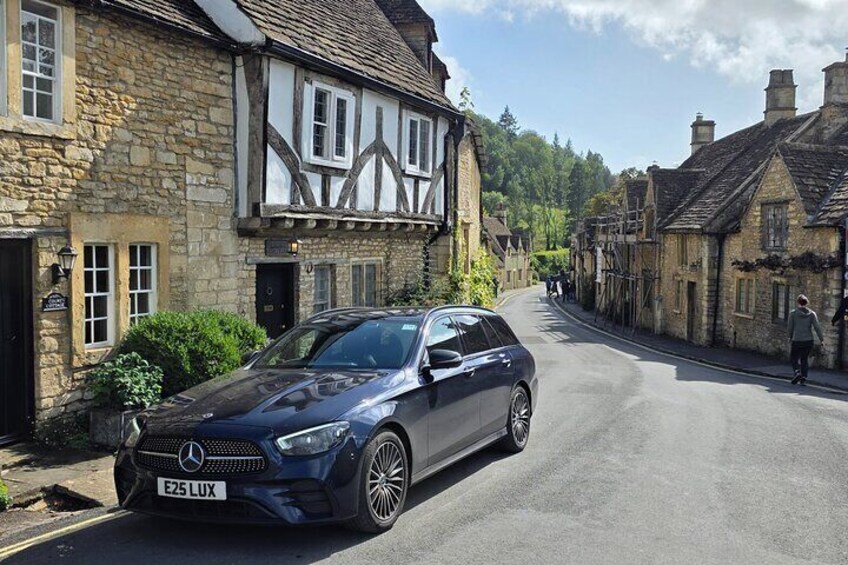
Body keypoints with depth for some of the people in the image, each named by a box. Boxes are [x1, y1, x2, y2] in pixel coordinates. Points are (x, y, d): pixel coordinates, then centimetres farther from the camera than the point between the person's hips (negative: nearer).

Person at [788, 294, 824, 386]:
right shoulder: (812, 313, 0)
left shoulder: (793, 313, -4)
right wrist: (821, 339, 0)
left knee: (795, 358, 11)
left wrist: (790, 337, 16)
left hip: (796, 340, -2)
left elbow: (790, 327, 0)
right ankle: (804, 378, 9)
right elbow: (817, 327, -7)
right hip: (808, 340, 2)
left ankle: (797, 372, -13)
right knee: (805, 359, 14)